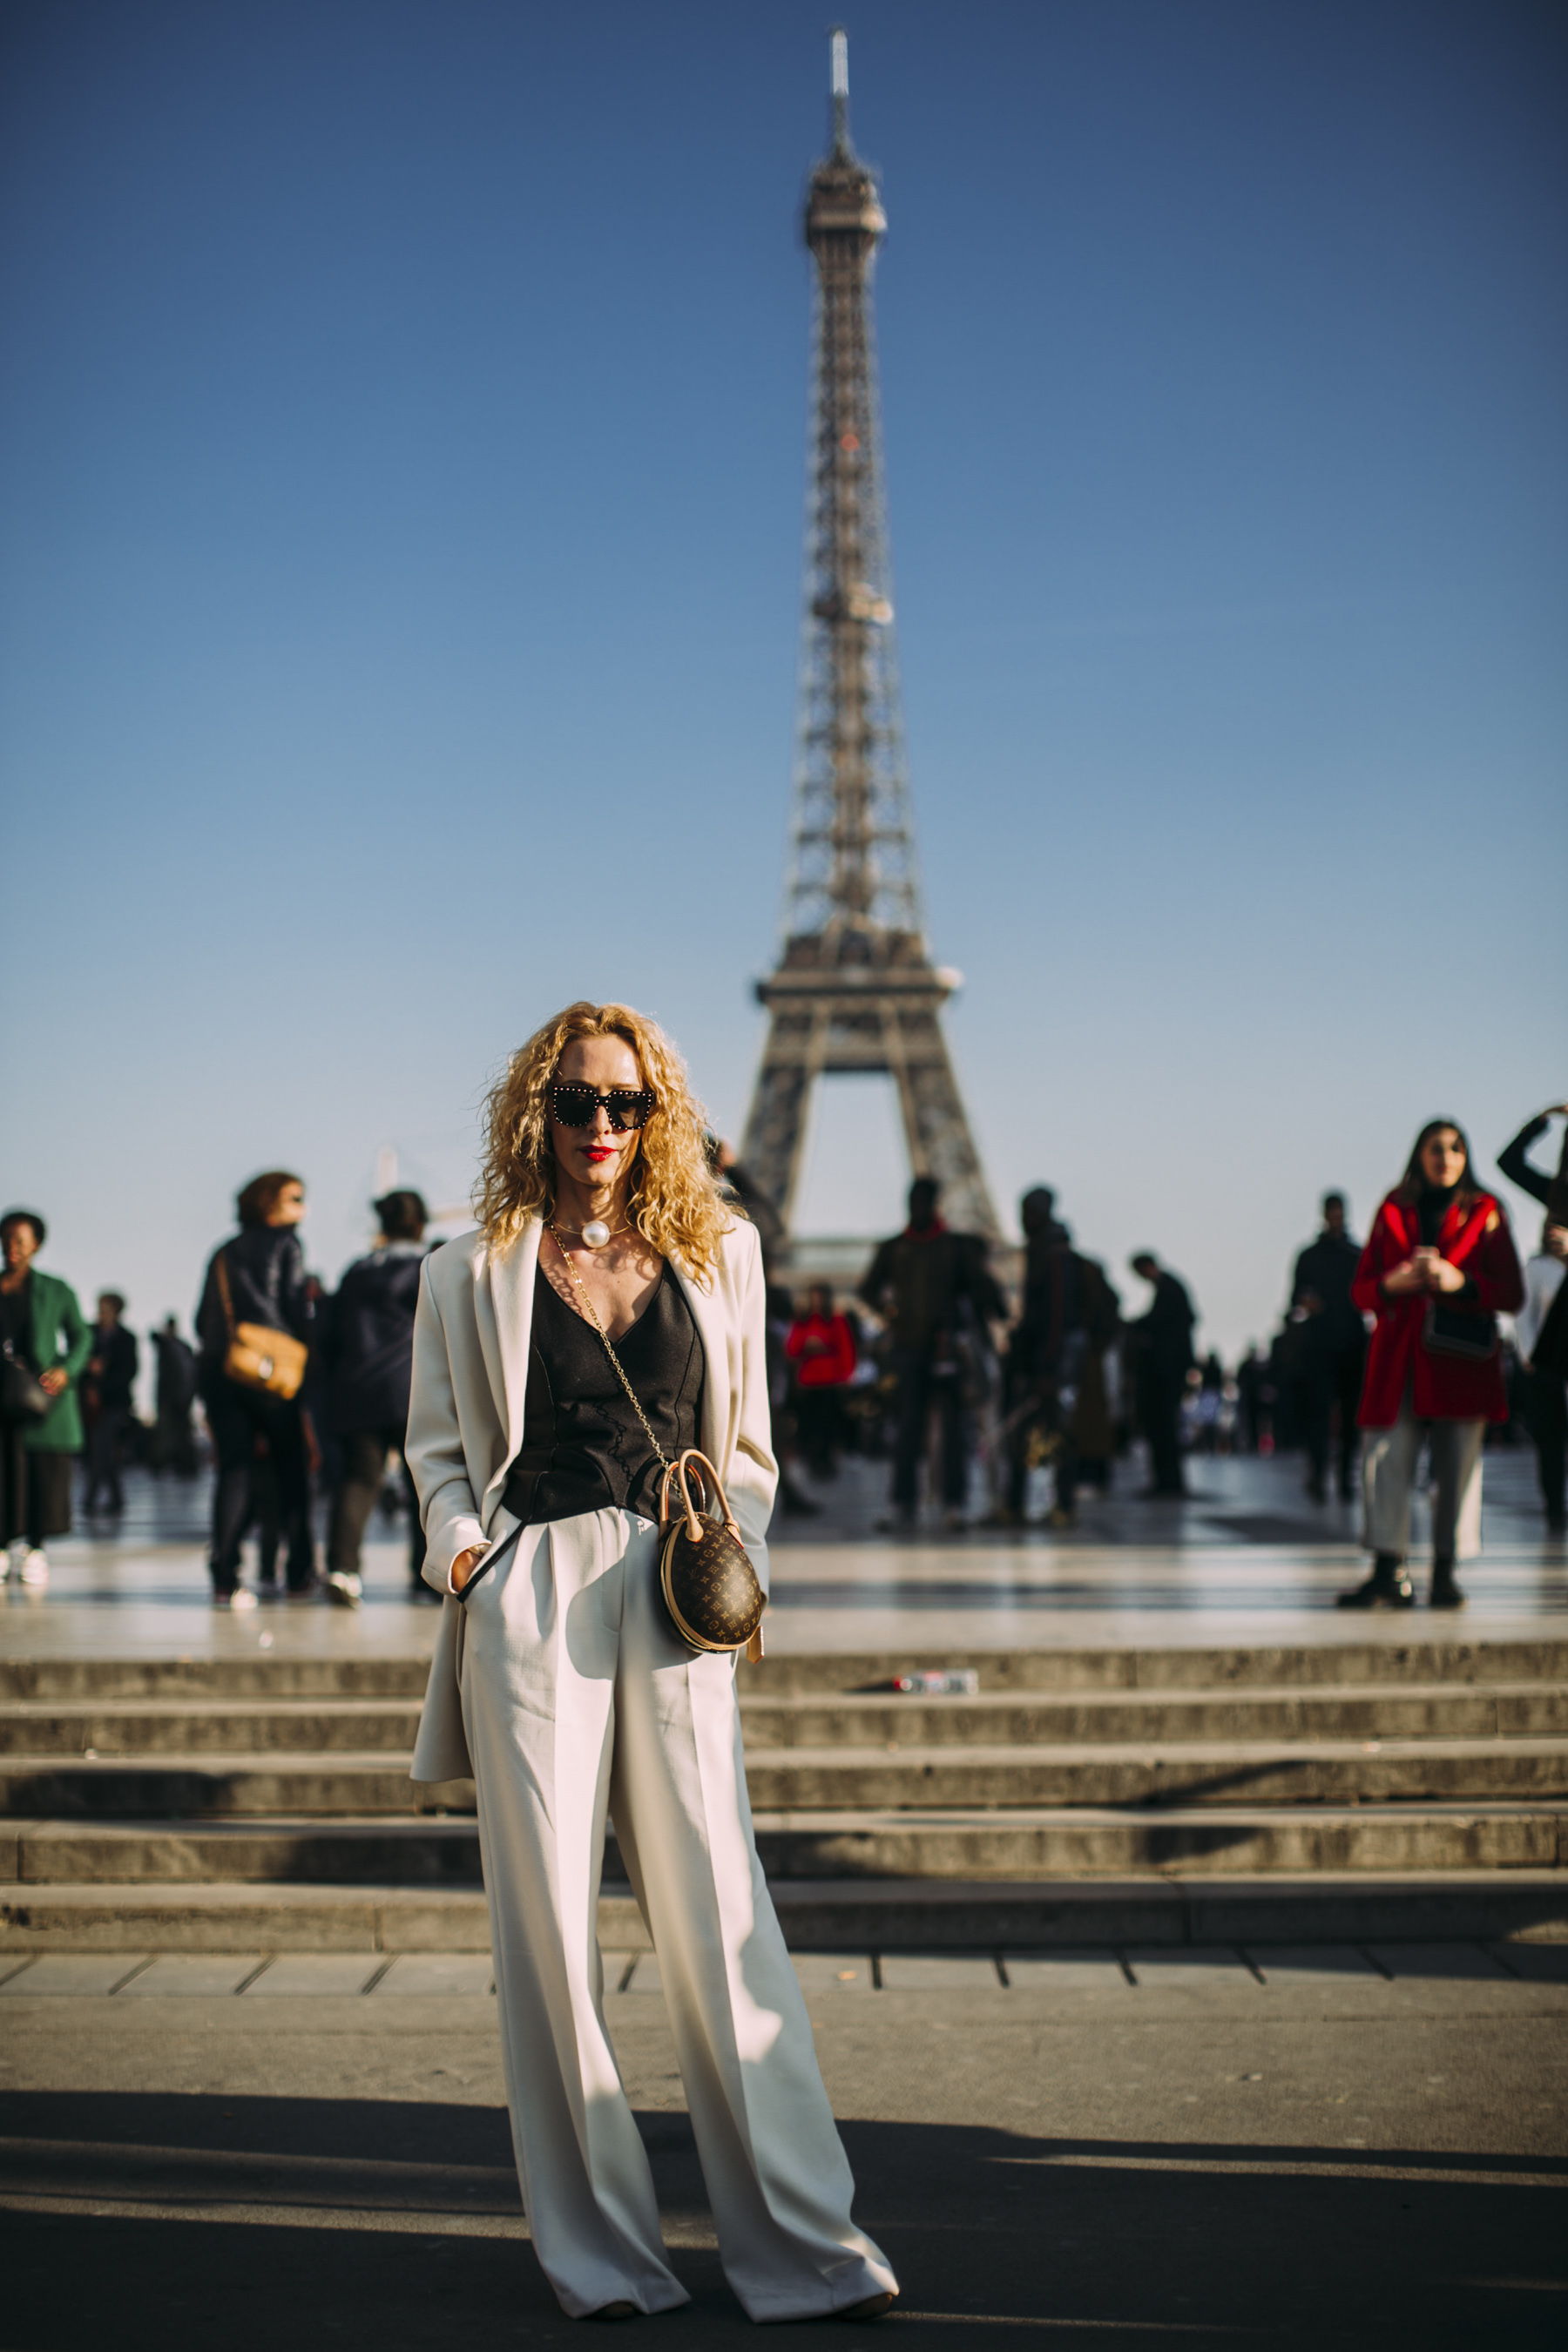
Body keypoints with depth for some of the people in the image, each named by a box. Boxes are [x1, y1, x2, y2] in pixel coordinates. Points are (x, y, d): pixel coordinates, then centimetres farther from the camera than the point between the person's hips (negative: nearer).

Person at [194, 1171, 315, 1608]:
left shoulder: (223, 1254, 17)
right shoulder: (285, 1245, 1)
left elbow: (203, 1320, 14)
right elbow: (294, 1307, -6)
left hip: (218, 1371, 5)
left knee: (233, 1470, 2)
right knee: (291, 1469, 7)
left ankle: (225, 1579, -9)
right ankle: (300, 1574, 11)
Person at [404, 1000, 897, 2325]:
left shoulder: (718, 1254, 13)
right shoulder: (473, 1271, 9)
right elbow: (438, 1444, 14)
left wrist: (737, 1551, 5)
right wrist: (458, 1545, -3)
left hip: (672, 1602, 1)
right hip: (528, 1600, -1)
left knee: (718, 1910, -3)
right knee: (549, 1914, 0)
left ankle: (800, 2240, 4)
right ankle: (600, 2250, 11)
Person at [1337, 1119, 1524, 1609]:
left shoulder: (1484, 1213, 9)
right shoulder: (1394, 1211, 13)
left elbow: (1511, 1294, 4)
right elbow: (1362, 1291, 14)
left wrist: (1458, 1281, -12)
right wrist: (1394, 1283, -8)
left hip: (1461, 1362, -1)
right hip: (1398, 1361, 1)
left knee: (1457, 1467, -3)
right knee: (1386, 1461, -9)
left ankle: (1446, 1574, 6)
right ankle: (1389, 1574, -7)